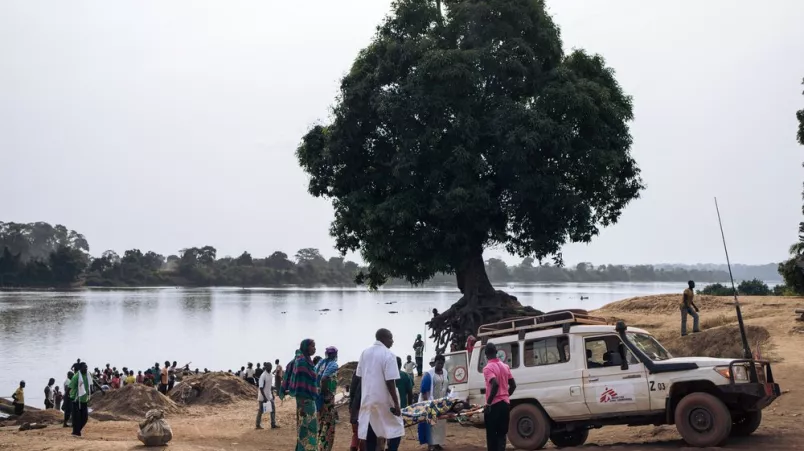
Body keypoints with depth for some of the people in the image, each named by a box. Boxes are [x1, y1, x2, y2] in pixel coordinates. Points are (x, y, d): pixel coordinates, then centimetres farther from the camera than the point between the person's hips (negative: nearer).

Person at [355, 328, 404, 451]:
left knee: (370, 432, 8)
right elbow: (390, 382, -17)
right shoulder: (388, 354, -13)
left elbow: (359, 376, 11)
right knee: (396, 430, 4)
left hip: (367, 398, 6)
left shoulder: (365, 353, 7)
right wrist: (396, 404, -13)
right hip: (384, 399, -6)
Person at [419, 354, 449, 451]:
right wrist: (426, 402, -17)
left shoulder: (445, 373, 9)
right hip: (431, 403, -7)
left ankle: (438, 442, 16)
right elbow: (424, 389, -12)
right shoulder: (429, 374, -11)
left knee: (441, 422, 9)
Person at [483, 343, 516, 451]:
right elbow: (513, 385, 14)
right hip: (505, 403, 6)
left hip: (494, 405, -6)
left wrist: (488, 403, -21)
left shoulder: (488, 368, -11)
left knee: (491, 435, 1)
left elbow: (495, 384, -26)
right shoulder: (505, 366, 12)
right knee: (502, 433, 10)